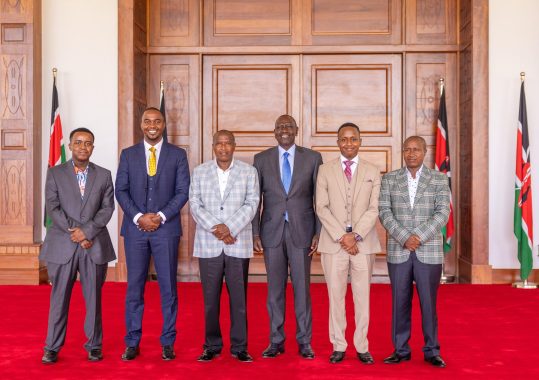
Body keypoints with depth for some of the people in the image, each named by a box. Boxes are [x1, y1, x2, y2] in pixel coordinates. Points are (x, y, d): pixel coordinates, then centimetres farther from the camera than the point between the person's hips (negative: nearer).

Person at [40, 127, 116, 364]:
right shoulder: (55, 173, 7)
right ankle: (52, 348, 11)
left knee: (94, 298, 6)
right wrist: (74, 232, -11)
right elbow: (52, 208, -2)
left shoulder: (104, 175, 9)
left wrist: (86, 231, -12)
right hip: (62, 245, -1)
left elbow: (107, 208, 1)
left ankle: (94, 346, 15)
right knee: (59, 298, 3)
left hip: (95, 246, 1)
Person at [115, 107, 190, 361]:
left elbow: (183, 191, 0)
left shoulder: (178, 155, 5)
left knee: (168, 287, 3)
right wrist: (138, 217, -10)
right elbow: (120, 190, 4)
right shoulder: (128, 154, 9)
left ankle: (168, 343, 11)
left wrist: (161, 216, -12)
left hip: (166, 228, -1)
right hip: (135, 228, 1)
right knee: (134, 286, 5)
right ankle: (132, 343, 13)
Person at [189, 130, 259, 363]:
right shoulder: (199, 172, 9)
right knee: (210, 298, 5)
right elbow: (195, 205, 2)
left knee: (239, 297, 2)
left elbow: (251, 203, -3)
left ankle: (239, 347, 12)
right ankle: (212, 346, 16)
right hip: (208, 245, 1)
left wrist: (230, 227, -14)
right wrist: (215, 227, -12)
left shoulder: (248, 172, 6)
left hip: (238, 244, -1)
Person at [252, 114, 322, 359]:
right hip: (272, 231, 1)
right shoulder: (261, 159, 6)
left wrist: (318, 233, -3)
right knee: (275, 289, 7)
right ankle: (276, 341, 17)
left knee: (302, 288, 3)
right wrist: (255, 233, 0)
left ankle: (304, 342, 13)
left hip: (301, 231, -1)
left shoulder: (312, 158, 3)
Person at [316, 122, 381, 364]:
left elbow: (374, 209, 0)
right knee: (336, 295, 3)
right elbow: (322, 208, 0)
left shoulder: (372, 172, 8)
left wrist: (356, 235, -12)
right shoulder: (325, 170, 6)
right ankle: (338, 346, 13)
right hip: (333, 243, 0)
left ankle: (362, 347, 13)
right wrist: (341, 236, -10)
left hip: (364, 243, 1)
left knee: (362, 296, 5)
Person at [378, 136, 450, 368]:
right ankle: (401, 350, 15)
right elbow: (384, 213, -2)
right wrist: (404, 238, -14)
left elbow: (442, 213, -6)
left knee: (429, 302, 3)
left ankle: (432, 351, 14)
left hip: (429, 251, -1)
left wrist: (419, 237, -16)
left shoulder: (439, 180, 3)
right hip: (398, 251, 1)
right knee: (400, 302, 5)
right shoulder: (389, 179, 6)